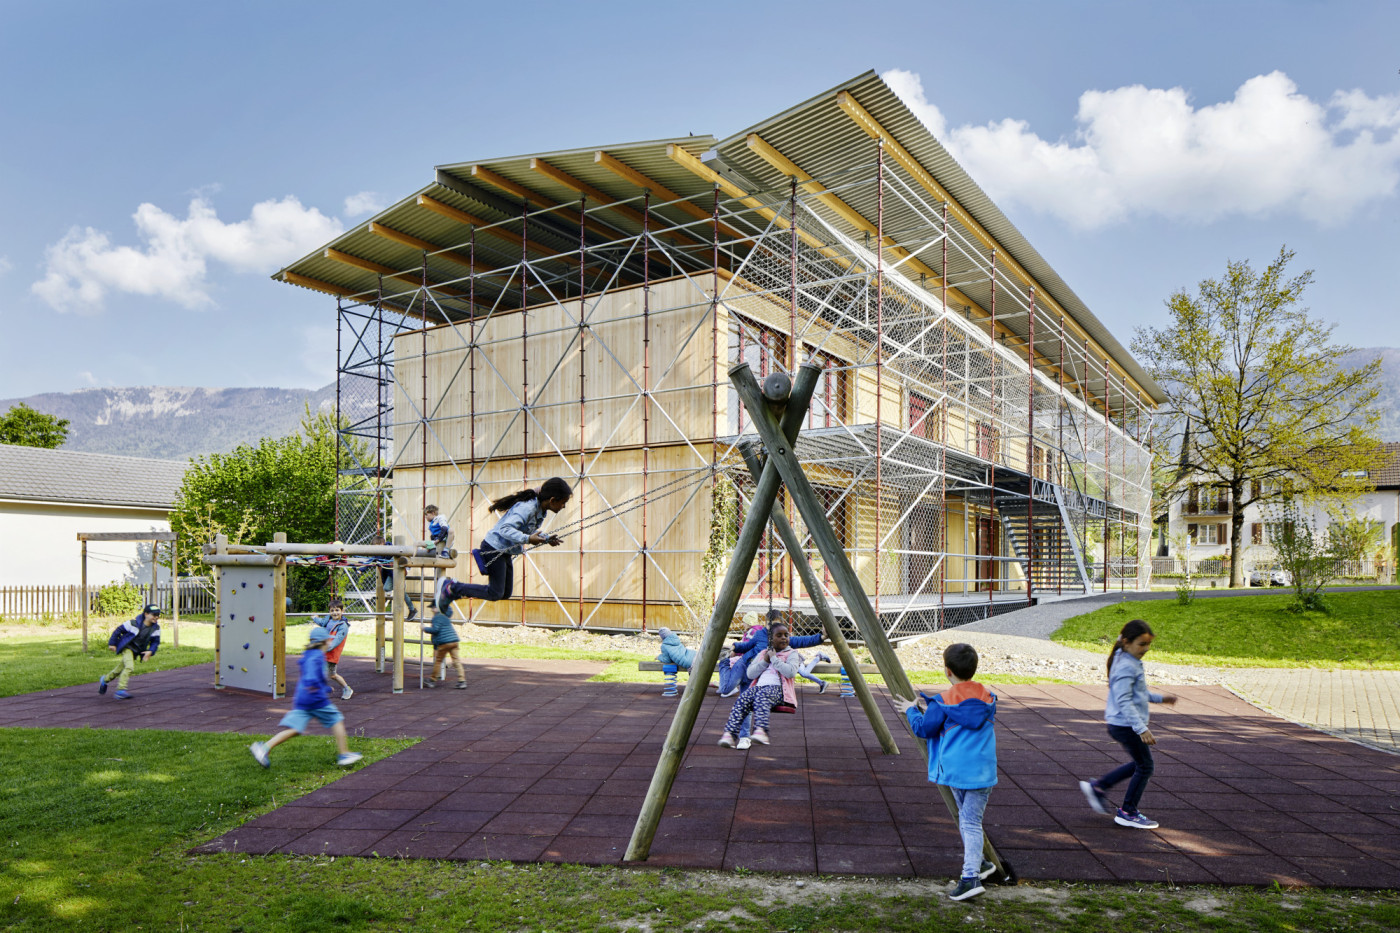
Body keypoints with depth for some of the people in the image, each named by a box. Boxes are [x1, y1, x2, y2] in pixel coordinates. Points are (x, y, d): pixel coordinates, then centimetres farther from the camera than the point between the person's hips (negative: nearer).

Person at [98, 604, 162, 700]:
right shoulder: (134, 623, -19)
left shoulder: (156, 629, -7)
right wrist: (112, 643, -2)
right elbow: (118, 630, -6)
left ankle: (104, 679, 47)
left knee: (120, 668, 20)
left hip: (136, 651, 6)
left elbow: (155, 642, 0)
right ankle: (121, 690, -19)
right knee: (130, 667, -25)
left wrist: (150, 651, -17)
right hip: (126, 648, -6)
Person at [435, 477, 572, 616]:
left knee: (505, 594, 13)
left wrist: (546, 539, 2)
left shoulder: (541, 511, 3)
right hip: (494, 549, -10)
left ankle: (456, 589, 21)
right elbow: (505, 529, -34)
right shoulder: (527, 508, -27)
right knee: (495, 594, -8)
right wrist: (527, 539, -43)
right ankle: (450, 588, 4)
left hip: (505, 552, 10)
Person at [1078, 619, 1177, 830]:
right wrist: (1141, 729, -30)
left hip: (1120, 725, 10)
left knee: (1139, 764, 20)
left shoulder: (1132, 663, 11)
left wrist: (1160, 698, 26)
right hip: (1126, 725, -10)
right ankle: (1128, 812, 15)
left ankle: (1097, 787, 22)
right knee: (1145, 766, 3)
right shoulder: (1126, 666, -21)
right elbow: (1124, 701, -27)